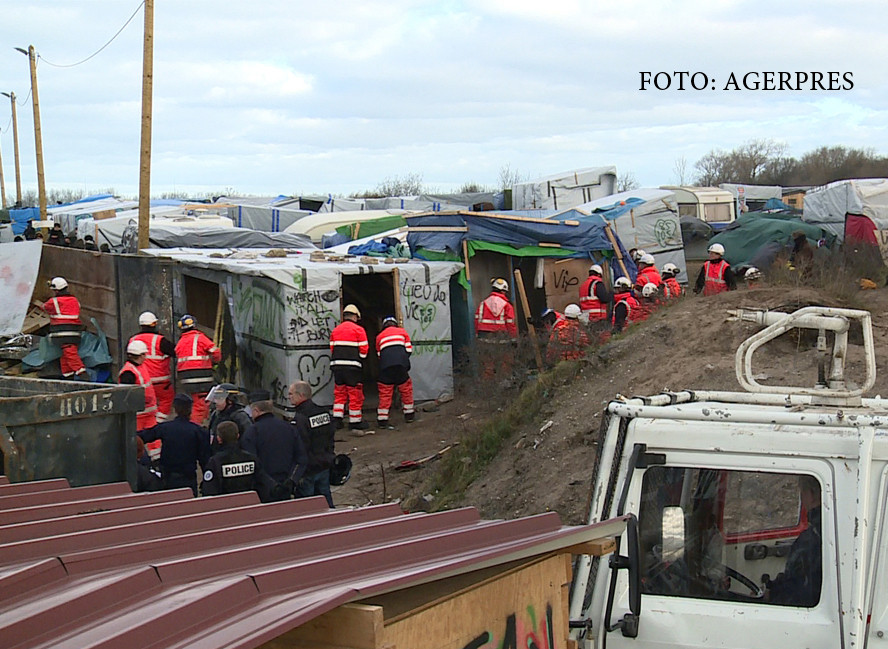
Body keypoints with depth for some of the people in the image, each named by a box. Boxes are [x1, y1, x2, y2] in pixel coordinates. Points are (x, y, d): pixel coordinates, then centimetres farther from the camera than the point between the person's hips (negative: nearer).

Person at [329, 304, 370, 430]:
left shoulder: (335, 330, 11)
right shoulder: (358, 330, -5)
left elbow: (332, 348, 11)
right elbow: (364, 350, -7)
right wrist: (360, 358, 12)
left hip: (337, 366, 5)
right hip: (353, 367, -5)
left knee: (339, 393, 14)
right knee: (355, 394, 2)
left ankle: (337, 419, 10)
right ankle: (355, 421, 5)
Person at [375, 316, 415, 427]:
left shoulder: (379, 336, 22)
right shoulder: (402, 332, 20)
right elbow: (409, 350, 15)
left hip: (385, 367, 1)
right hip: (401, 365, -1)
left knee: (385, 393, 4)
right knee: (406, 389, 15)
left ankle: (382, 419, 0)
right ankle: (409, 414, 21)